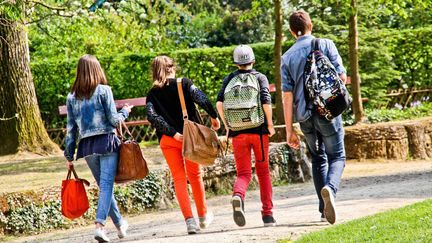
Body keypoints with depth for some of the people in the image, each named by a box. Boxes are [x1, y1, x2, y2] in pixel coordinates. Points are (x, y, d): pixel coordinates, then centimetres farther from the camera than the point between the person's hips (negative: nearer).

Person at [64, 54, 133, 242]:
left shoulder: (72, 97, 7)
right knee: (106, 185, -8)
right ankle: (100, 225, -24)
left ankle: (120, 224, 27)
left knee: (103, 185, 16)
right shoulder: (104, 91, -4)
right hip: (106, 142, -4)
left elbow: (71, 128, 8)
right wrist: (125, 112, 15)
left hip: (86, 146, 4)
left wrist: (69, 155, 12)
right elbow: (113, 120, -6)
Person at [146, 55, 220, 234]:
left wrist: (173, 133, -13)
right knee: (195, 175, 15)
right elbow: (202, 99, -15)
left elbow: (152, 116, -10)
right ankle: (203, 216, 26)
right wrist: (214, 117, -4)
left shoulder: (152, 94, 5)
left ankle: (189, 220, -8)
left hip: (168, 139, 1)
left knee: (179, 179, 4)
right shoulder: (184, 83, 0)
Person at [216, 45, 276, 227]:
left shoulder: (229, 79, 8)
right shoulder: (260, 78, 2)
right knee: (263, 172, 13)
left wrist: (226, 125, 6)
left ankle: (238, 195, -31)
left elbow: (219, 103, -3)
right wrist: (270, 124, 0)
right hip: (259, 131, -1)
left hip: (237, 132, 1)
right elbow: (266, 103, -11)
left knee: (243, 173, 4)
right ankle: (268, 214, 13)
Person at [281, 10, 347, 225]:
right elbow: (341, 77, -5)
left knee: (318, 159, 18)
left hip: (305, 116, 3)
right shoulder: (325, 45, -1)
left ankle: (324, 209, 13)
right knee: (337, 156, 4)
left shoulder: (287, 57, 5)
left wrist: (289, 130, 2)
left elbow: (287, 95, 1)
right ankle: (330, 187, -28)